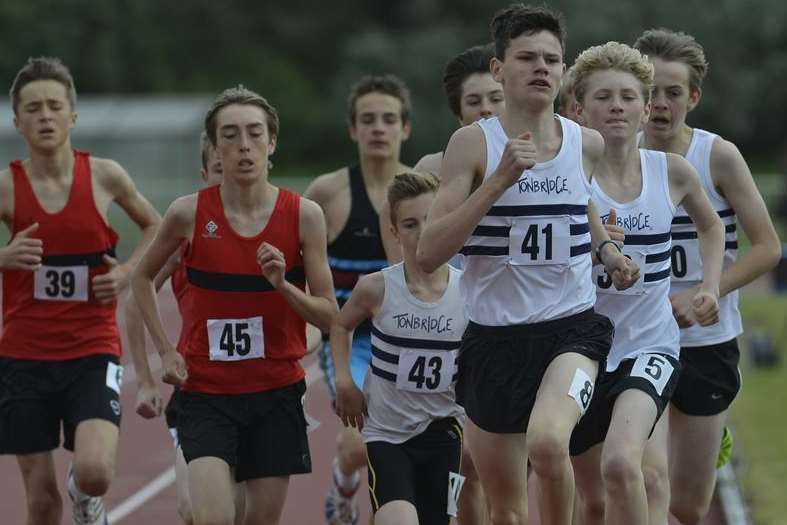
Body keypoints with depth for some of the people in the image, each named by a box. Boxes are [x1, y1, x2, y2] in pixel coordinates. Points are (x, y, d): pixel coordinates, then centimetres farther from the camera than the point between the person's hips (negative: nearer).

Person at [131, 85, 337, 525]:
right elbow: (143, 277, 14)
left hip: (277, 391, 2)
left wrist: (283, 285, -18)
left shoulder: (303, 215, -4)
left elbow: (329, 316, 0)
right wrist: (166, 351, 5)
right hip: (207, 392, -1)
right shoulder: (189, 213, -5)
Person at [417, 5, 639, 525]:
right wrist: (500, 179, -19)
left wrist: (607, 250, 9)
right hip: (494, 339, 0)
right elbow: (429, 254, -13)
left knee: (548, 440, -33)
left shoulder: (588, 144, 3)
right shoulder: (474, 143, -6)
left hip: (572, 327, 0)